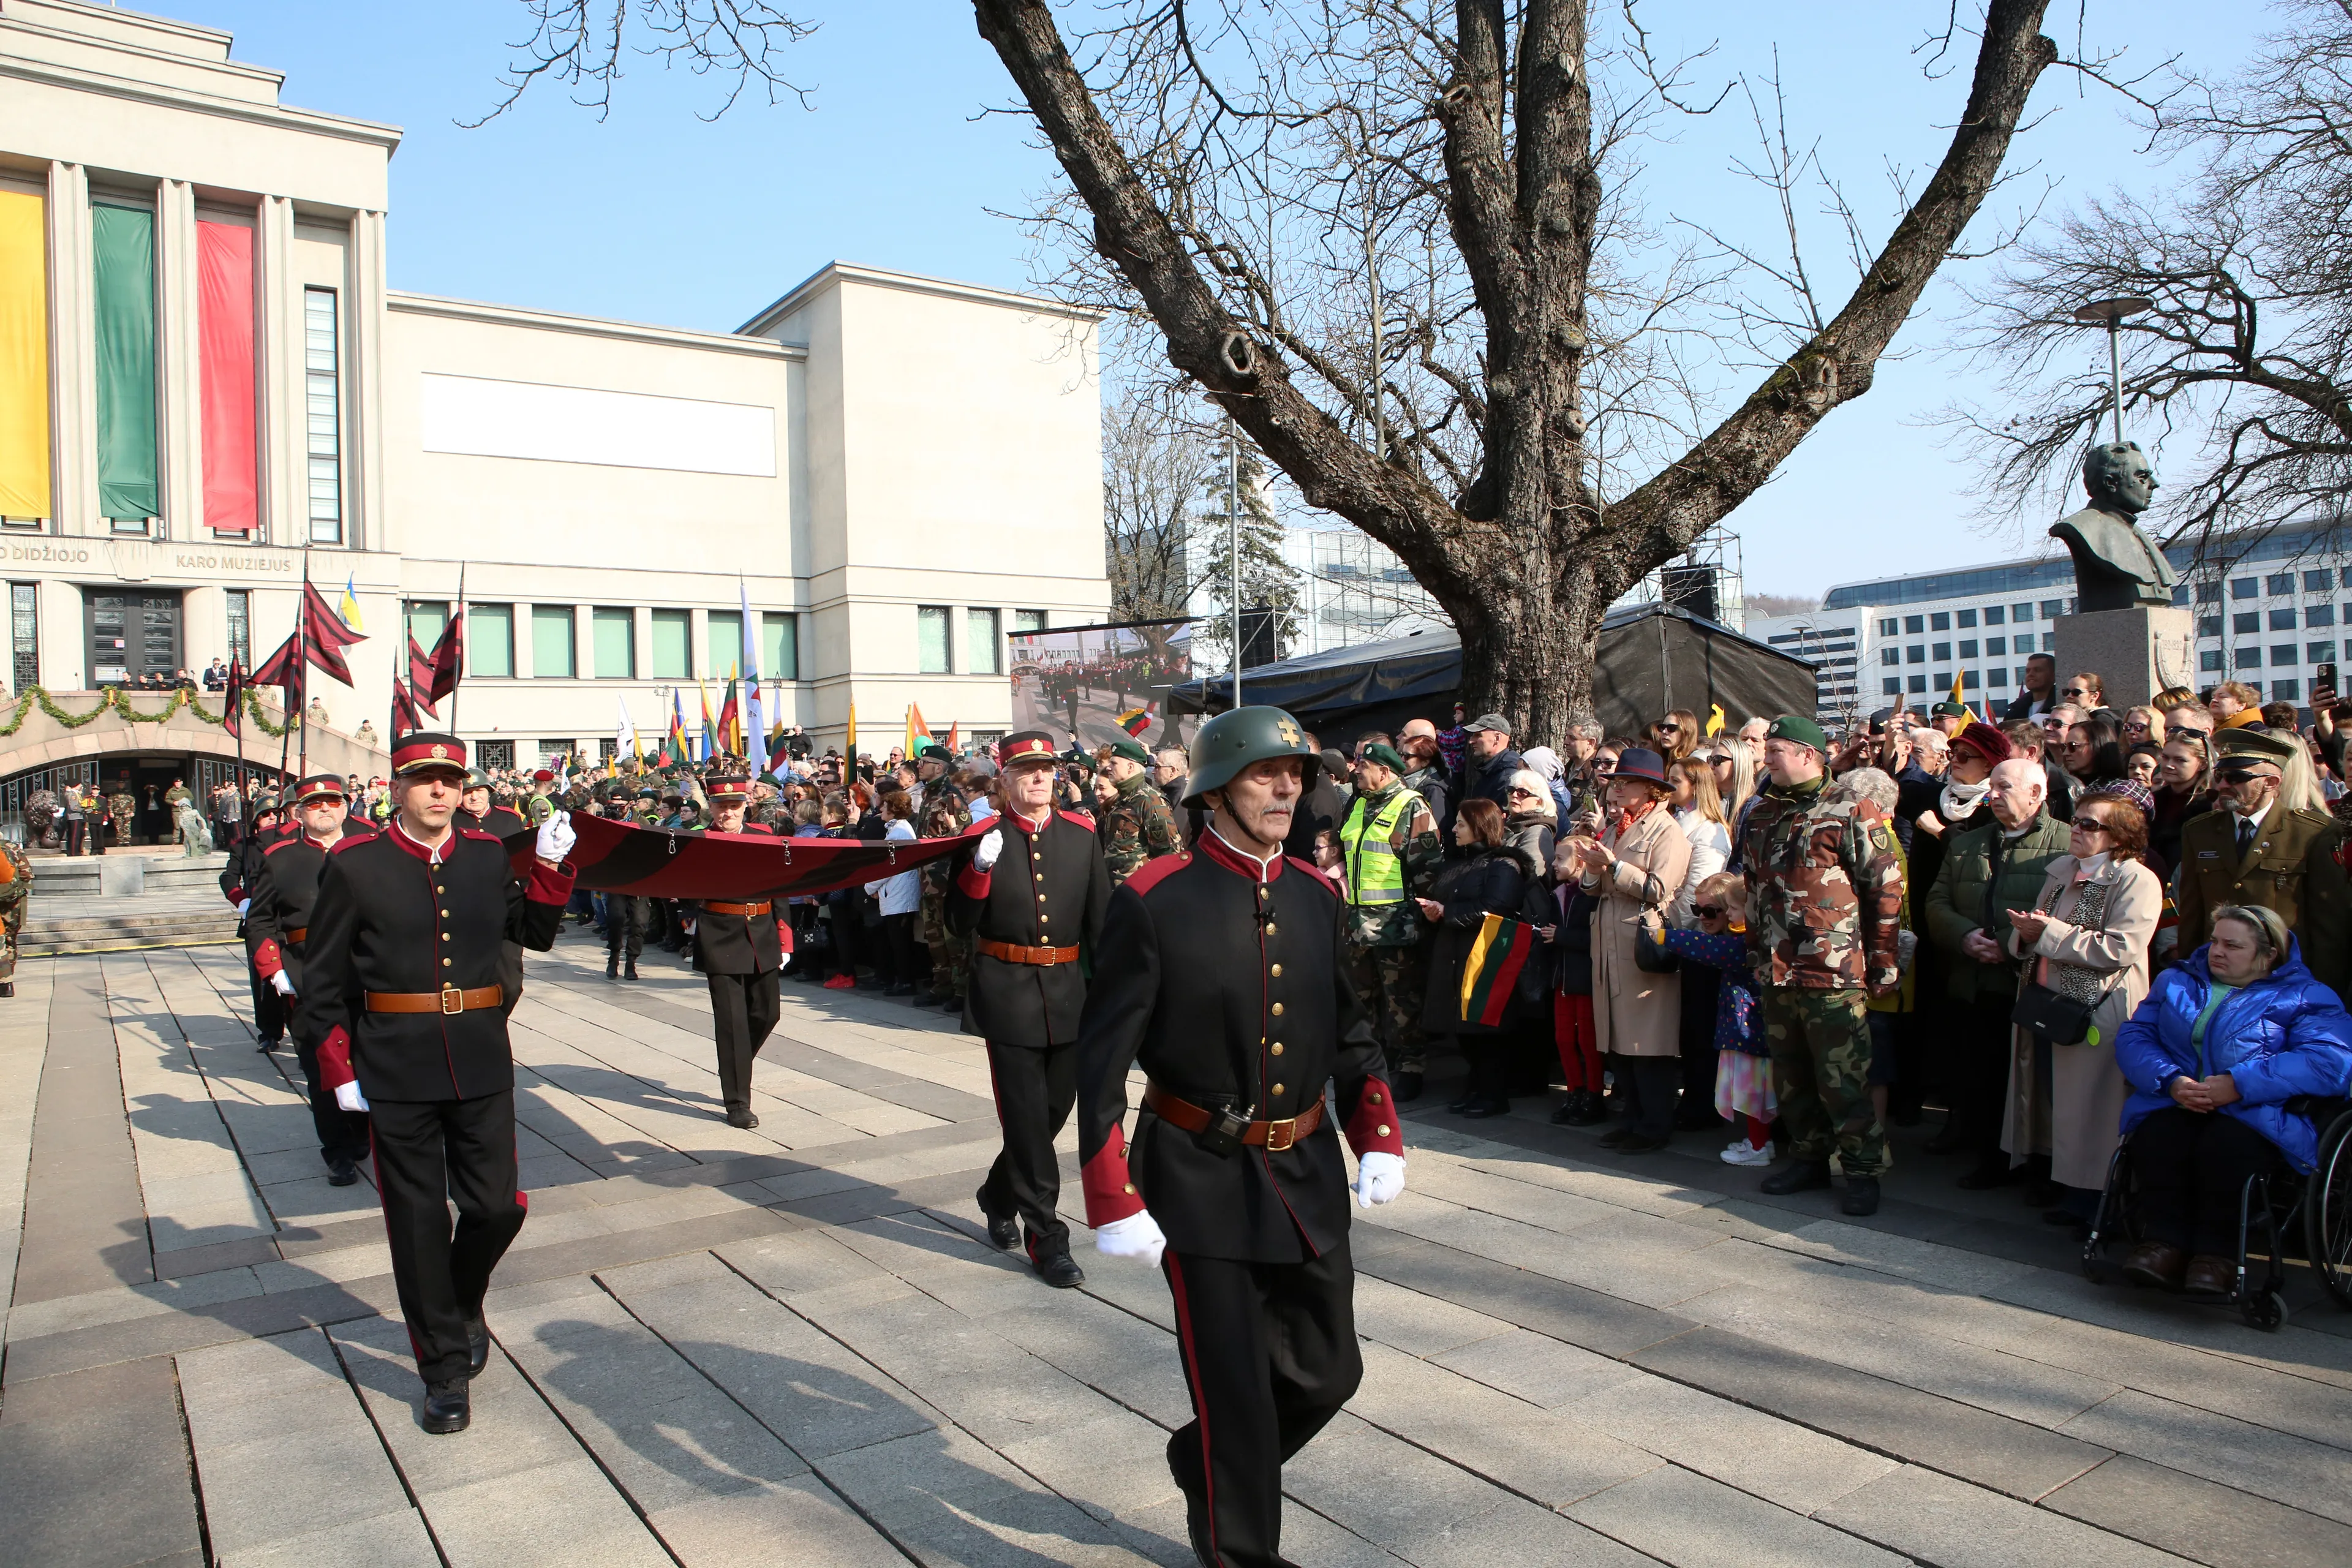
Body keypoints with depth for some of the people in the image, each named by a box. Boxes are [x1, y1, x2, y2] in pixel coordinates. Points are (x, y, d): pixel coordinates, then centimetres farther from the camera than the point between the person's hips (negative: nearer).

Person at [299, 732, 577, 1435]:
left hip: (482, 1065, 3)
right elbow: (322, 981, 0)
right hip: (396, 1074, -2)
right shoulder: (355, 865, -4)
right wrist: (340, 1069, -4)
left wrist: (550, 867, 0)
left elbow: (535, 933, 14)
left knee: (496, 1207, 6)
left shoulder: (487, 856, 5)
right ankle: (445, 1368, 21)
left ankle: (462, 1306, 37)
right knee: (419, 1222, 6)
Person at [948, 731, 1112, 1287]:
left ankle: (999, 1198, 39)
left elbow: (1100, 918, 7)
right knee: (1026, 1116, -2)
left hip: (1069, 992, 4)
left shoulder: (1083, 834, 4)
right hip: (1007, 995, -3)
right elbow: (959, 926, -5)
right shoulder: (982, 839, -3)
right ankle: (1047, 1240, 8)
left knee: (1056, 1108, 14)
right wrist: (978, 869, -21)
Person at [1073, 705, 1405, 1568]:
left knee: (1326, 1370, 16)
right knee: (1234, 1391, 5)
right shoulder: (1153, 901, -14)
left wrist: (1379, 1136, 1)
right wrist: (1113, 1204, -15)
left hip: (1306, 1173, 6)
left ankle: (1207, 1464, 43)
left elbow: (1350, 1029, 13)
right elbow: (1102, 1060, -12)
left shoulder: (1316, 896, 3)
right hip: (1201, 1179, -5)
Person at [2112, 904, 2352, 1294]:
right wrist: (2171, 1081, -12)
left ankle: (2217, 1251, -21)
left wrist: (2239, 1084, -19)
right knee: (2155, 1135, -31)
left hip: (2254, 1117, -3)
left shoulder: (2303, 996, 9)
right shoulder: (2176, 982, 22)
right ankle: (2165, 1242, -23)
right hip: (2175, 1108, 3)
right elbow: (2132, 1037, 10)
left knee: (2226, 1144, -36)